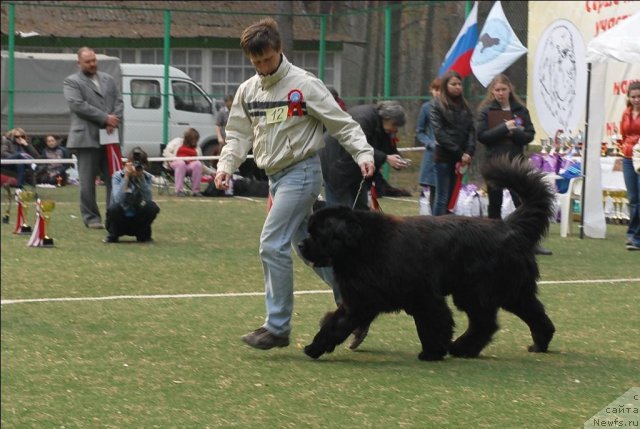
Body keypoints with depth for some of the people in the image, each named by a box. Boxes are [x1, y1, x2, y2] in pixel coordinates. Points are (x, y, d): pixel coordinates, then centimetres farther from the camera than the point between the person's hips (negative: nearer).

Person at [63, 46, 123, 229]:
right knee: (88, 182, -2)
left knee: (114, 179, 4)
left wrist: (114, 122, -7)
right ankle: (91, 218, 5)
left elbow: (119, 101, 13)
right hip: (87, 138, -5)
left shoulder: (108, 79, 18)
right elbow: (78, 105, -12)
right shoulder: (72, 82, 1)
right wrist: (105, 118, -15)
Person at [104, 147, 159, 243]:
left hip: (138, 220, 2)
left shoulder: (147, 177, -5)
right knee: (115, 207, -34)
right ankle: (113, 235, -5)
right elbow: (118, 199, -28)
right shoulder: (118, 176, -11)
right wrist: (126, 177, -29)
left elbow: (147, 198, -22)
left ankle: (143, 235, -1)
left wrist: (141, 177, -27)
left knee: (152, 207, -27)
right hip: (120, 220, -2)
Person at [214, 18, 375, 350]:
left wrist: (363, 153, -22)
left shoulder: (304, 84, -10)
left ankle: (277, 326, -9)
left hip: (301, 172, -8)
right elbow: (239, 135, 14)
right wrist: (226, 165, -2)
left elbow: (342, 123, -9)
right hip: (275, 176, 8)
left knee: (273, 244, -14)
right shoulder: (247, 91, 9)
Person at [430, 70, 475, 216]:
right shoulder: (438, 106, -2)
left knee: (451, 198, 6)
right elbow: (439, 133, -9)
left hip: (459, 159, 5)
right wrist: (459, 154, -14)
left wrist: (469, 152, -9)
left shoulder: (464, 107, 14)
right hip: (444, 158, -5)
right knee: (442, 199, -6)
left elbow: (471, 131, 8)